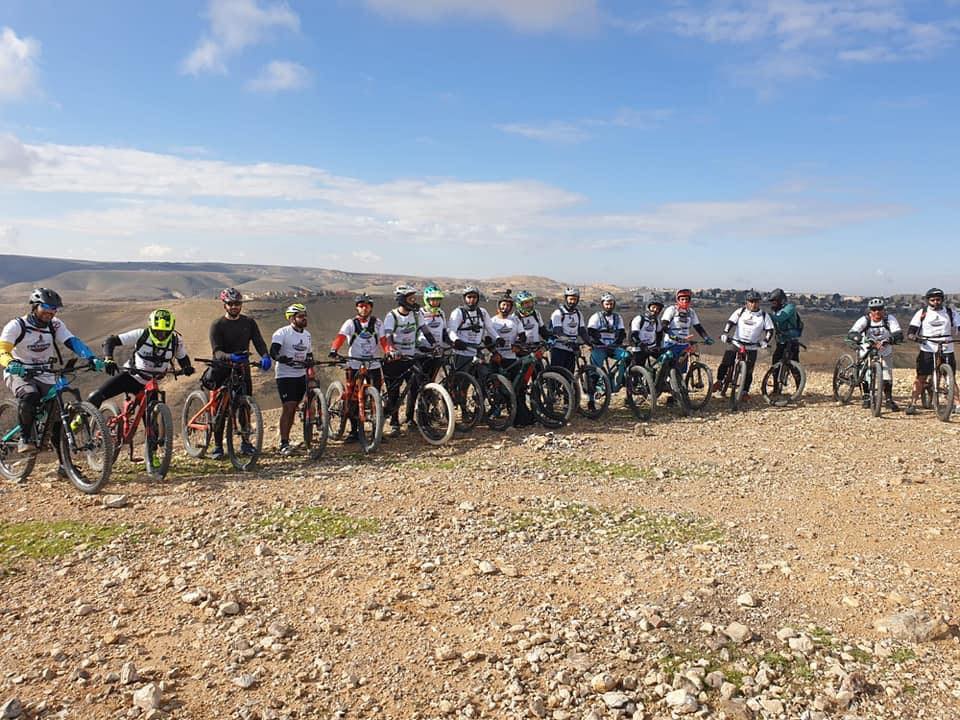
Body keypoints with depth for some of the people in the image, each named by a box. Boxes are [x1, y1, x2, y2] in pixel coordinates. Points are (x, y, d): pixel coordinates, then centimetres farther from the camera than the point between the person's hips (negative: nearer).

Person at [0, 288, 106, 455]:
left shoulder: (55, 325, -3)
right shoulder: (16, 326, -12)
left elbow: (73, 342, -17)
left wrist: (92, 358, -35)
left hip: (45, 377, 3)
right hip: (18, 374, -3)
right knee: (29, 396, -36)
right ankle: (24, 438, -15)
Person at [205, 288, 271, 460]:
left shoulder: (249, 322, 4)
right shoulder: (217, 325, -7)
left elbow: (259, 342, -5)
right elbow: (217, 351, -17)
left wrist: (265, 356, -27)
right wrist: (231, 357, -38)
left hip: (243, 368, 3)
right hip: (223, 370, -3)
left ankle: (245, 442, 16)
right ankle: (217, 446, 6)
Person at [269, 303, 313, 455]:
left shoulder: (307, 335, 13)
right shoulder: (282, 333, -9)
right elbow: (273, 351, -22)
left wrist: (309, 361, -3)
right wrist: (283, 359, -41)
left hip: (301, 375, 7)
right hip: (285, 375, -7)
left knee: (293, 409, 11)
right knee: (287, 408, -12)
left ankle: (286, 438, 22)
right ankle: (284, 444, -9)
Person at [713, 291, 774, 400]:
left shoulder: (764, 315, 3)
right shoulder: (740, 311, 2)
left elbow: (769, 330, 1)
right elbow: (730, 322, -3)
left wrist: (765, 341, -15)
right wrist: (724, 334, -18)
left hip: (752, 348, 0)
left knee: (748, 371, -1)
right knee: (725, 364, -14)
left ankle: (745, 392, 13)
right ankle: (719, 382, 8)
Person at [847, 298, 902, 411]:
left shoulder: (890, 319, -17)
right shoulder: (864, 320, -20)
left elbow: (899, 334, -29)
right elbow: (851, 333, -34)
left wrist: (889, 339, -50)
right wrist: (861, 339, -54)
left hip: (885, 351, 0)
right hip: (867, 350, 0)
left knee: (887, 375, -9)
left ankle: (889, 400, 5)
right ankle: (866, 397, 13)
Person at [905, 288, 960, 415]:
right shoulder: (922, 313, 2)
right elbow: (911, 330, -5)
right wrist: (914, 337, -27)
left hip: (947, 351, 1)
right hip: (927, 350, -1)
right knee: (921, 378, -3)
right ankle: (912, 404, 0)